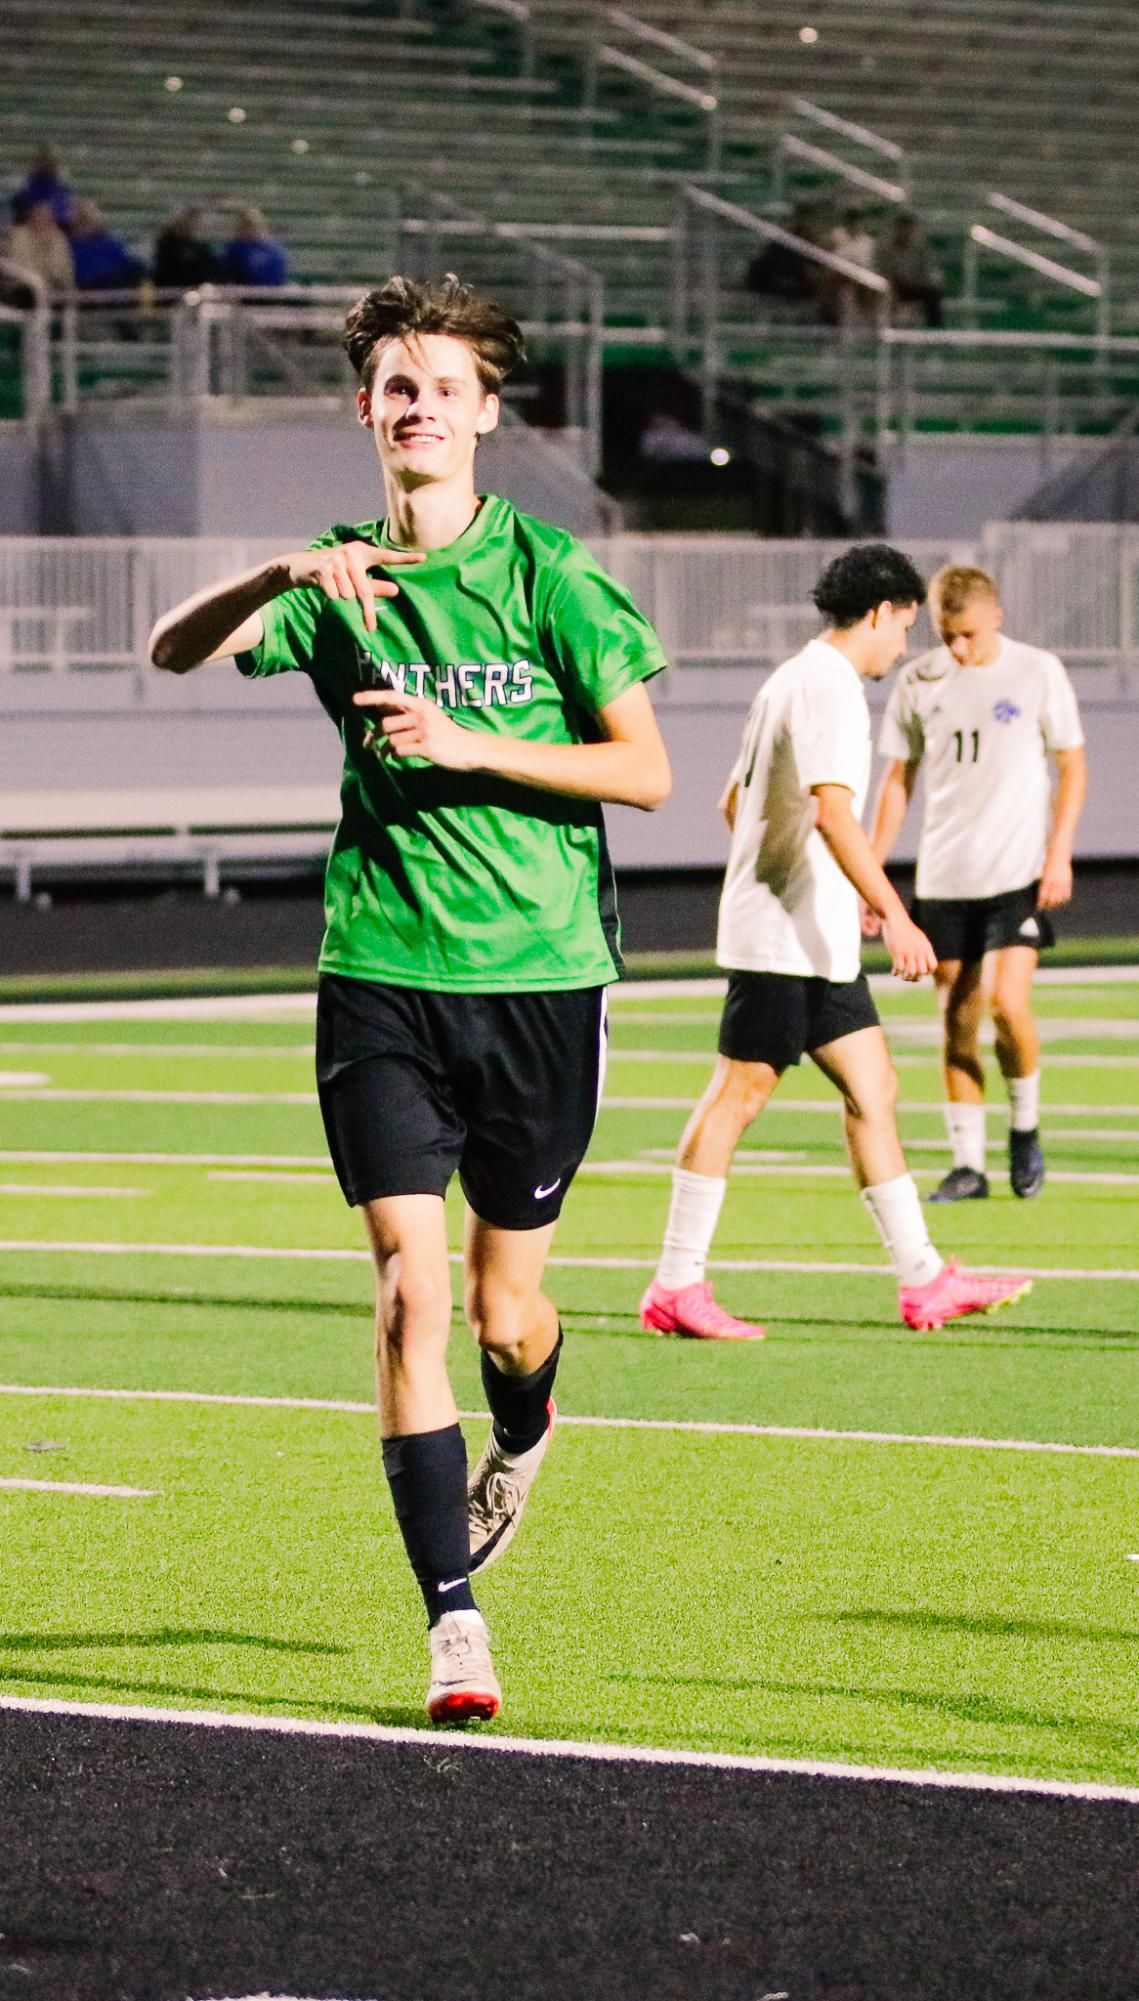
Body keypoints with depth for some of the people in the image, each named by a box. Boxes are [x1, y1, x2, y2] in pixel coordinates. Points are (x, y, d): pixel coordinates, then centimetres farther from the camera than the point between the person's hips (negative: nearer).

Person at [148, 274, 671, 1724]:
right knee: (411, 1291, -11)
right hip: (380, 975, 1)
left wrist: (470, 744, -15)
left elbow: (644, 769, -4)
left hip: (540, 969, -1)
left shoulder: (548, 575, -3)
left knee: (505, 1307, 7)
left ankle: (524, 1435, 44)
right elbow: (175, 651, -6)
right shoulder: (339, 581, 6)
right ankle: (454, 1619, -7)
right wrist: (286, 571, -24)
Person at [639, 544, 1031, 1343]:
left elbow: (735, 802, 26)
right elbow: (833, 812, -25)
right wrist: (895, 915, -28)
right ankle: (677, 1287, -5)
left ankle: (922, 1277, 9)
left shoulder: (791, 680, 18)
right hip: (782, 938, -10)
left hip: (816, 942, 10)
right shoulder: (830, 687, -13)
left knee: (873, 1090, 8)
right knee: (740, 1091, -7)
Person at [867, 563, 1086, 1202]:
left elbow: (1073, 766, 3)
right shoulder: (920, 682, 5)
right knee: (958, 1017, 3)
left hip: (1020, 873, -3)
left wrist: (1059, 854, -8)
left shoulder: (1037, 672, -3)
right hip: (943, 878, 3)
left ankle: (1026, 1124, 8)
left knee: (1008, 1001, -17)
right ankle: (968, 1163, 9)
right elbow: (898, 781, 12)